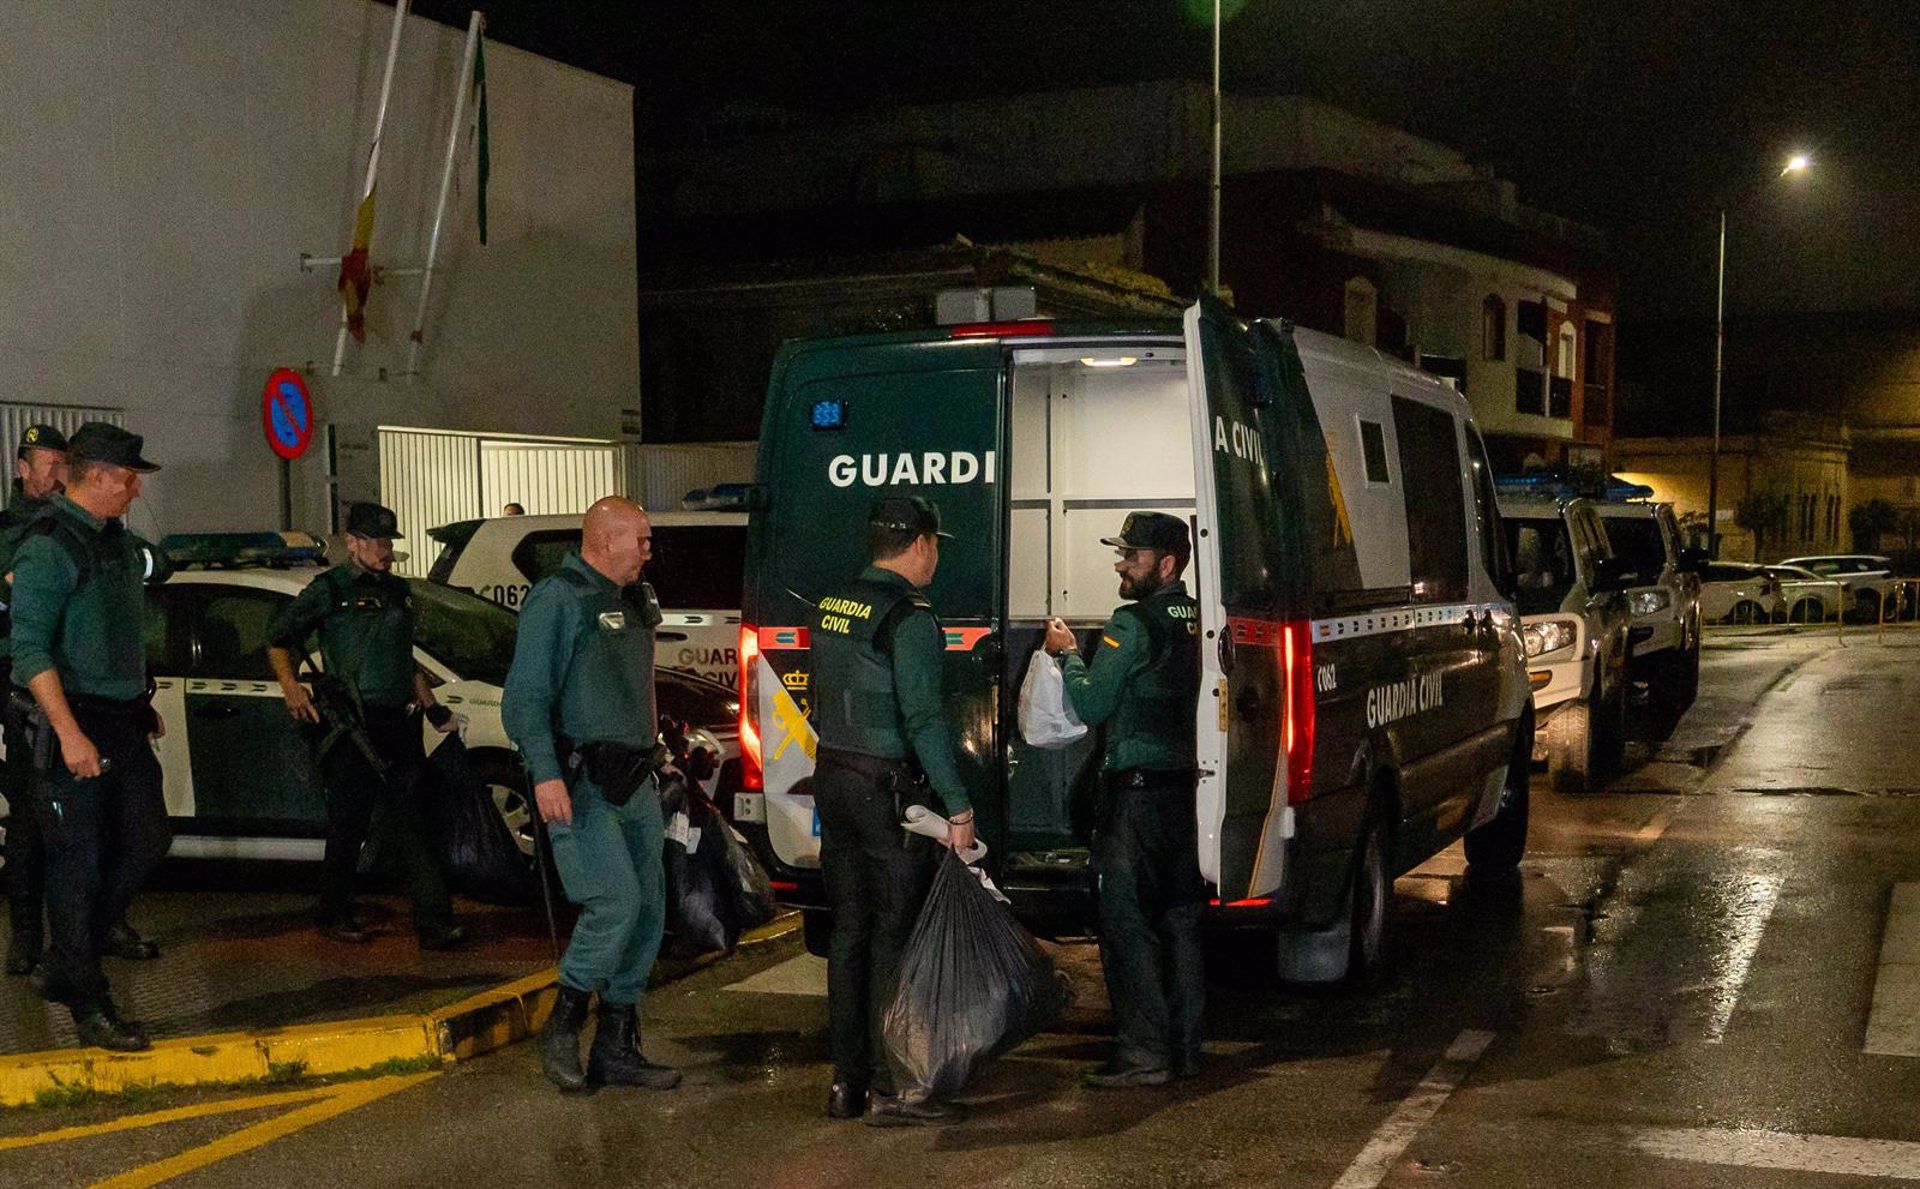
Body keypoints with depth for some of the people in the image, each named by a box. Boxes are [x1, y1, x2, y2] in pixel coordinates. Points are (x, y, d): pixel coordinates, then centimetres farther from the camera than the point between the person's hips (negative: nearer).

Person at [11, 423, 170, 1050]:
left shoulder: (120, 542, 13)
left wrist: (145, 704, 22)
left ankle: (70, 962, 25)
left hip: (126, 723, 9)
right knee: (78, 863, -2)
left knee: (147, 839, 12)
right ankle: (87, 1004, 5)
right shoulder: (48, 546, -14)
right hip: (76, 724, -9)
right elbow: (29, 649, -19)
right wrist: (69, 733, -25)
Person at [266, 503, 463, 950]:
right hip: (354, 728, -6)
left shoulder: (398, 590, 19)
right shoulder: (329, 590, -1)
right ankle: (335, 918, 19)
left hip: (400, 725, 6)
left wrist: (432, 707, 24)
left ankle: (434, 922, -1)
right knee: (347, 828, 3)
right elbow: (277, 639, 2)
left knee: (412, 826, 2)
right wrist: (290, 686, -13)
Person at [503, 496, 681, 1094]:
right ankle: (562, 1029, 1)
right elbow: (525, 697, -14)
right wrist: (545, 774, -24)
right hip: (581, 786, -9)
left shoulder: (632, 602, 19)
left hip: (636, 783, 9)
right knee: (615, 904, -18)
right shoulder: (558, 599, -8)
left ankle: (617, 1049, 17)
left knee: (648, 914, 7)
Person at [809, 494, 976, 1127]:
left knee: (850, 930, 13)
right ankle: (890, 1091, 1)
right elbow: (923, 718, -20)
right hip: (887, 788, -8)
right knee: (896, 933, -2)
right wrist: (959, 807, -17)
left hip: (832, 778, 8)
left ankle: (847, 1082, 18)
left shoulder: (832, 606, 10)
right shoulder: (910, 617, -15)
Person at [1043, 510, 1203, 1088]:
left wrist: (1067, 654, 3)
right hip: (1188, 785, 8)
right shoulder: (1199, 621, 9)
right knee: (1180, 920, 14)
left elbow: (1091, 705, -12)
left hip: (1136, 791, -8)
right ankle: (1185, 1047, 20)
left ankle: (1144, 1052, -2)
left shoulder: (1133, 625, -14)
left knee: (1126, 922, -2)